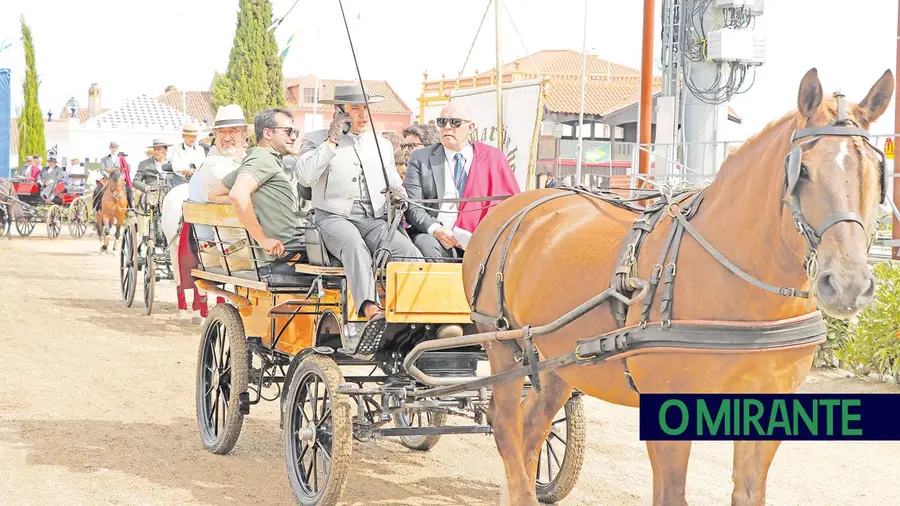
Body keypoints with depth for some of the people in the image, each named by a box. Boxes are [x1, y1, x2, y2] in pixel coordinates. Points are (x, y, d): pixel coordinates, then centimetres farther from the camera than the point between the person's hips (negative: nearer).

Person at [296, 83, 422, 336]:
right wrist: (331, 141, -5)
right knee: (354, 245, -40)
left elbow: (395, 185, 30)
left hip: (375, 220, 4)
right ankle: (372, 311, -58)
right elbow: (305, 177, -7)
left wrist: (398, 194, 5)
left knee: (410, 253, -28)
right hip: (334, 218, -4)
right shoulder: (316, 140, 11)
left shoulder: (382, 144, 25)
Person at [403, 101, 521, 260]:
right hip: (433, 236, 0)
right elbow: (412, 207, 6)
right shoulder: (421, 158, 13)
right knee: (428, 247, -35)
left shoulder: (493, 158, 14)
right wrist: (435, 229, -14)